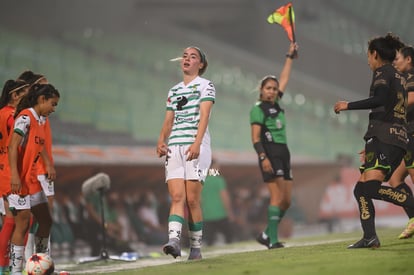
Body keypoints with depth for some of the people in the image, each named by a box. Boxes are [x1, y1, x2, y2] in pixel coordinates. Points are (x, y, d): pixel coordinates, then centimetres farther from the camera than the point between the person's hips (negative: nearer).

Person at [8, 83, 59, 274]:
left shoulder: (39, 120, 14)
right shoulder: (25, 117, -13)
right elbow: (13, 146, -22)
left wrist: (48, 166, 27)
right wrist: (14, 175, -30)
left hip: (32, 179, 10)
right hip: (19, 180, -10)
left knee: (45, 221, 13)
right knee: (23, 223, -10)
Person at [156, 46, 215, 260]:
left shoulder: (205, 86, 4)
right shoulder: (174, 90, 22)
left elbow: (204, 116, -9)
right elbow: (168, 121, 20)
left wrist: (197, 144, -22)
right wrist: (161, 142, 0)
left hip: (196, 147, -5)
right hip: (174, 147, 5)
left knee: (192, 199, -8)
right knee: (177, 197, -10)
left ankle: (196, 248, 0)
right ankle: (174, 240, -23)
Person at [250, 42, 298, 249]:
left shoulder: (276, 105, 16)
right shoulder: (258, 109, -3)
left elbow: (284, 79, 26)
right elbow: (255, 137, -10)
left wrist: (290, 57, 31)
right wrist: (263, 157, -22)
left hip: (284, 153, 8)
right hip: (270, 154, -8)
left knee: (286, 201, 4)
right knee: (277, 197, -17)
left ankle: (266, 235, 13)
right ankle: (273, 240, -19)